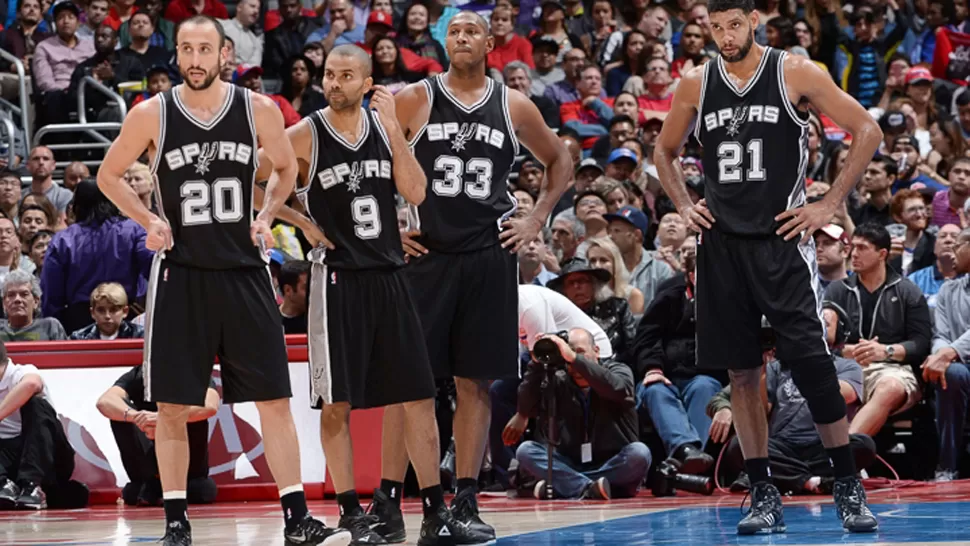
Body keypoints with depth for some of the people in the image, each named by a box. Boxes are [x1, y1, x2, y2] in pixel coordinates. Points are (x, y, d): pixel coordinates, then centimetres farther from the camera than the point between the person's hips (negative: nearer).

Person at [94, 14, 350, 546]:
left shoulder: (258, 110, -1)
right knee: (172, 405, 0)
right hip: (180, 272, -1)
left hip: (243, 269, 1)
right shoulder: (151, 114, -4)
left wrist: (266, 217, 0)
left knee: (274, 398, -1)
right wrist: (149, 220, -5)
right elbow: (109, 175, 9)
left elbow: (286, 168, 16)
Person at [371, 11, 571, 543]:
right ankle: (388, 501, -2)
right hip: (425, 254, -1)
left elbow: (559, 162, 19)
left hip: (488, 256, 1)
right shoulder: (414, 100, 1)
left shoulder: (513, 106, 6)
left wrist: (536, 219, 9)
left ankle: (466, 500, 8)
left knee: (475, 381, 3)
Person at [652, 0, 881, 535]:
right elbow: (664, 152, 23)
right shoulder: (695, 84, 7)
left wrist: (829, 204, -6)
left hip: (781, 237, -4)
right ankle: (763, 496, 12)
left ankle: (849, 488, -1)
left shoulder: (795, 73, -4)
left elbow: (867, 130, -2)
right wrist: (684, 207, 8)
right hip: (722, 243, 4)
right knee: (741, 373, 5)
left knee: (811, 365, -11)